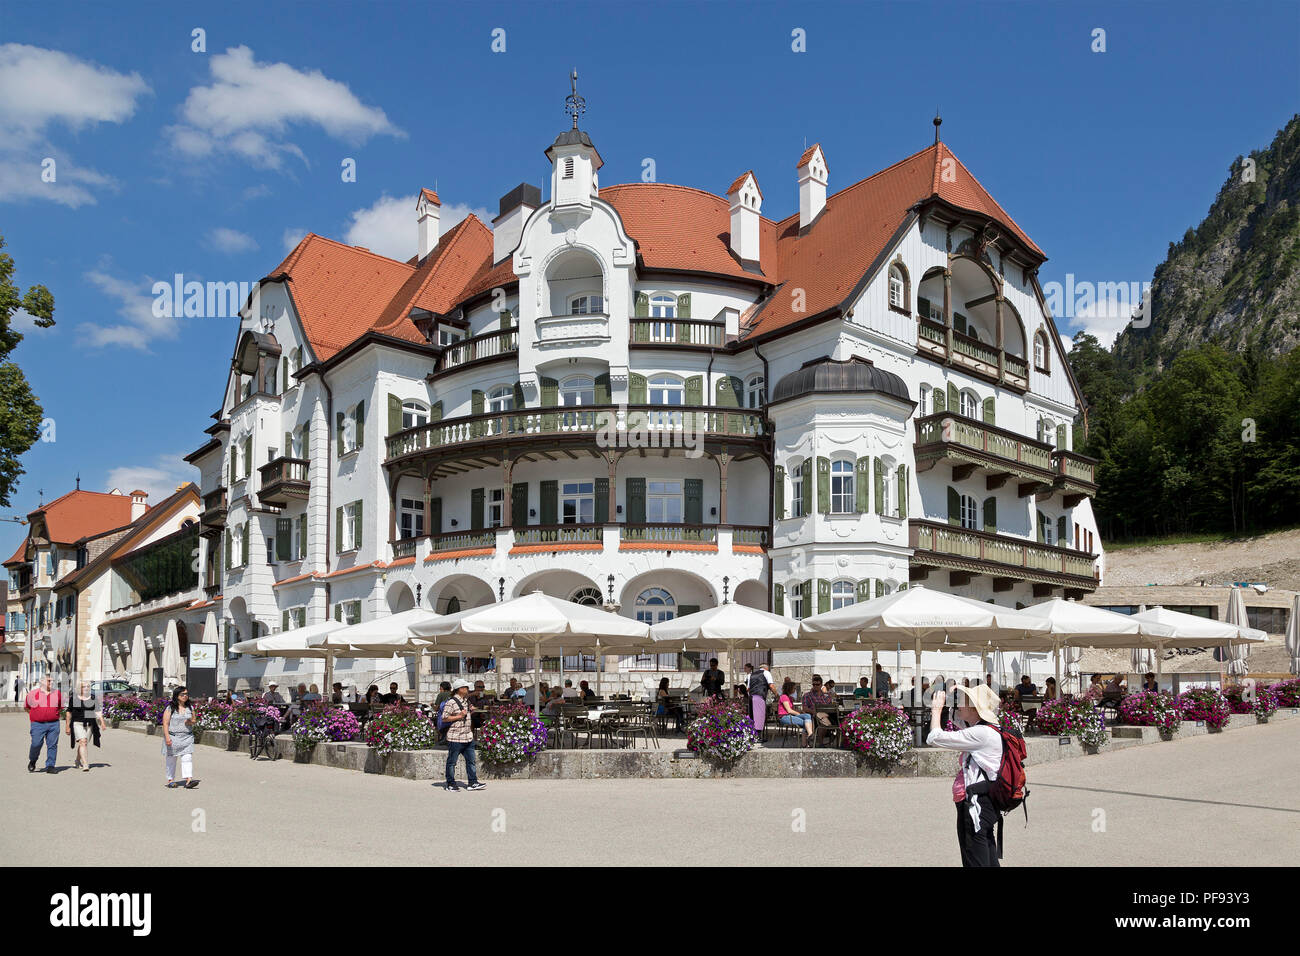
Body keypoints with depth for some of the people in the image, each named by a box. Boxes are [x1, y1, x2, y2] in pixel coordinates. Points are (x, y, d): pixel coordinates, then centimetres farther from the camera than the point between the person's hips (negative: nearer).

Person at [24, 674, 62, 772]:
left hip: (53, 724, 2)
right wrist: (35, 715, 7)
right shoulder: (32, 694, 3)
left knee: (52, 745, -3)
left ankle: (50, 766, 3)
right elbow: (26, 707, 16)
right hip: (38, 724, -2)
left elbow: (61, 707, 22)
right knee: (36, 744, -6)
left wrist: (55, 714, 9)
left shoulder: (57, 693, 10)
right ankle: (32, 762, 22)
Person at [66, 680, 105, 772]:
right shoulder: (74, 699, 0)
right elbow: (69, 712, 7)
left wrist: (102, 722, -9)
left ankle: (77, 761, 36)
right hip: (77, 723, -3)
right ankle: (85, 765, -21)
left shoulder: (93, 698, 5)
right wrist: (68, 726, 6)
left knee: (82, 743, 12)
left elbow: (98, 711, 2)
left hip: (89, 724, 3)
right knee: (82, 742, -17)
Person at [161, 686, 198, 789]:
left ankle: (189, 780, -16)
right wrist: (167, 737, -18)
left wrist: (191, 722, -6)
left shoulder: (190, 708, 10)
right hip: (173, 737, -2)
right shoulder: (170, 708, -3)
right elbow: (165, 723, -8)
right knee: (171, 759, 8)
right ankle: (170, 780, 20)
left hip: (187, 737, 2)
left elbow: (194, 720, 19)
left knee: (187, 758, -10)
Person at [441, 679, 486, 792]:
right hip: (455, 737, -8)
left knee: (472, 760, 8)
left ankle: (473, 783, 15)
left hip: (468, 737, 8)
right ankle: (451, 784, 12)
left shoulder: (466, 701, 15)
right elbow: (444, 718, -16)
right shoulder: (451, 702, -12)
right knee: (452, 762, 3)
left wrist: (471, 711, 9)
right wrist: (459, 716, -18)